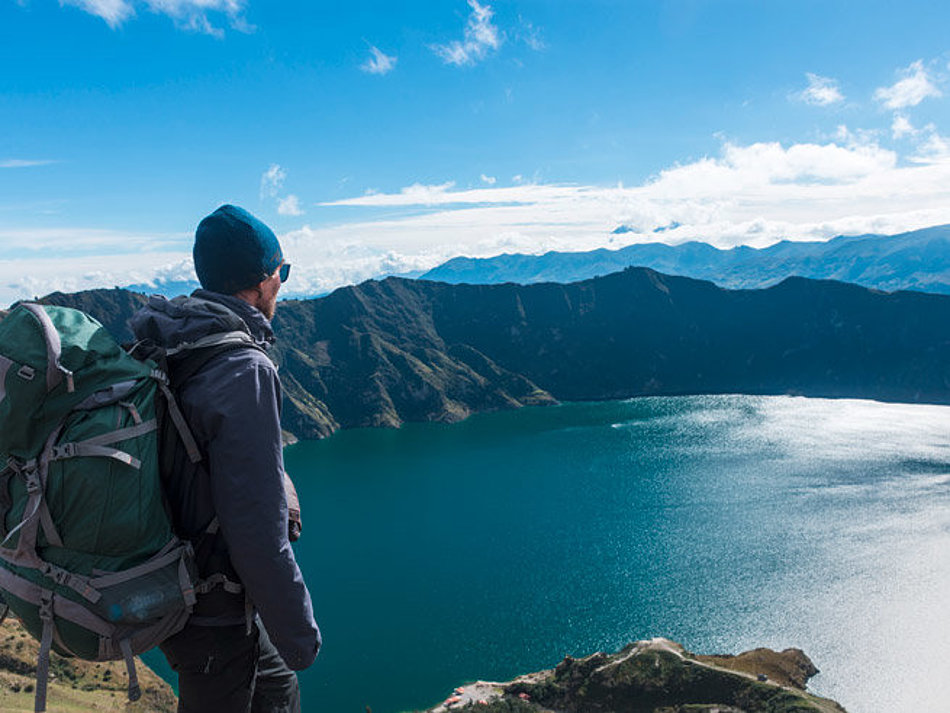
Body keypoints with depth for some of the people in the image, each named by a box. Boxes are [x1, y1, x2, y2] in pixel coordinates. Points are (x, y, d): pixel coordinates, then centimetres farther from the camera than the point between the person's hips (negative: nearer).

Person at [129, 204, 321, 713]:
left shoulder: (162, 349, 1)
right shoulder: (244, 371, -27)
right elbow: (257, 530, -28)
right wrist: (297, 633, -15)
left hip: (173, 590, 8)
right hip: (213, 614, -8)